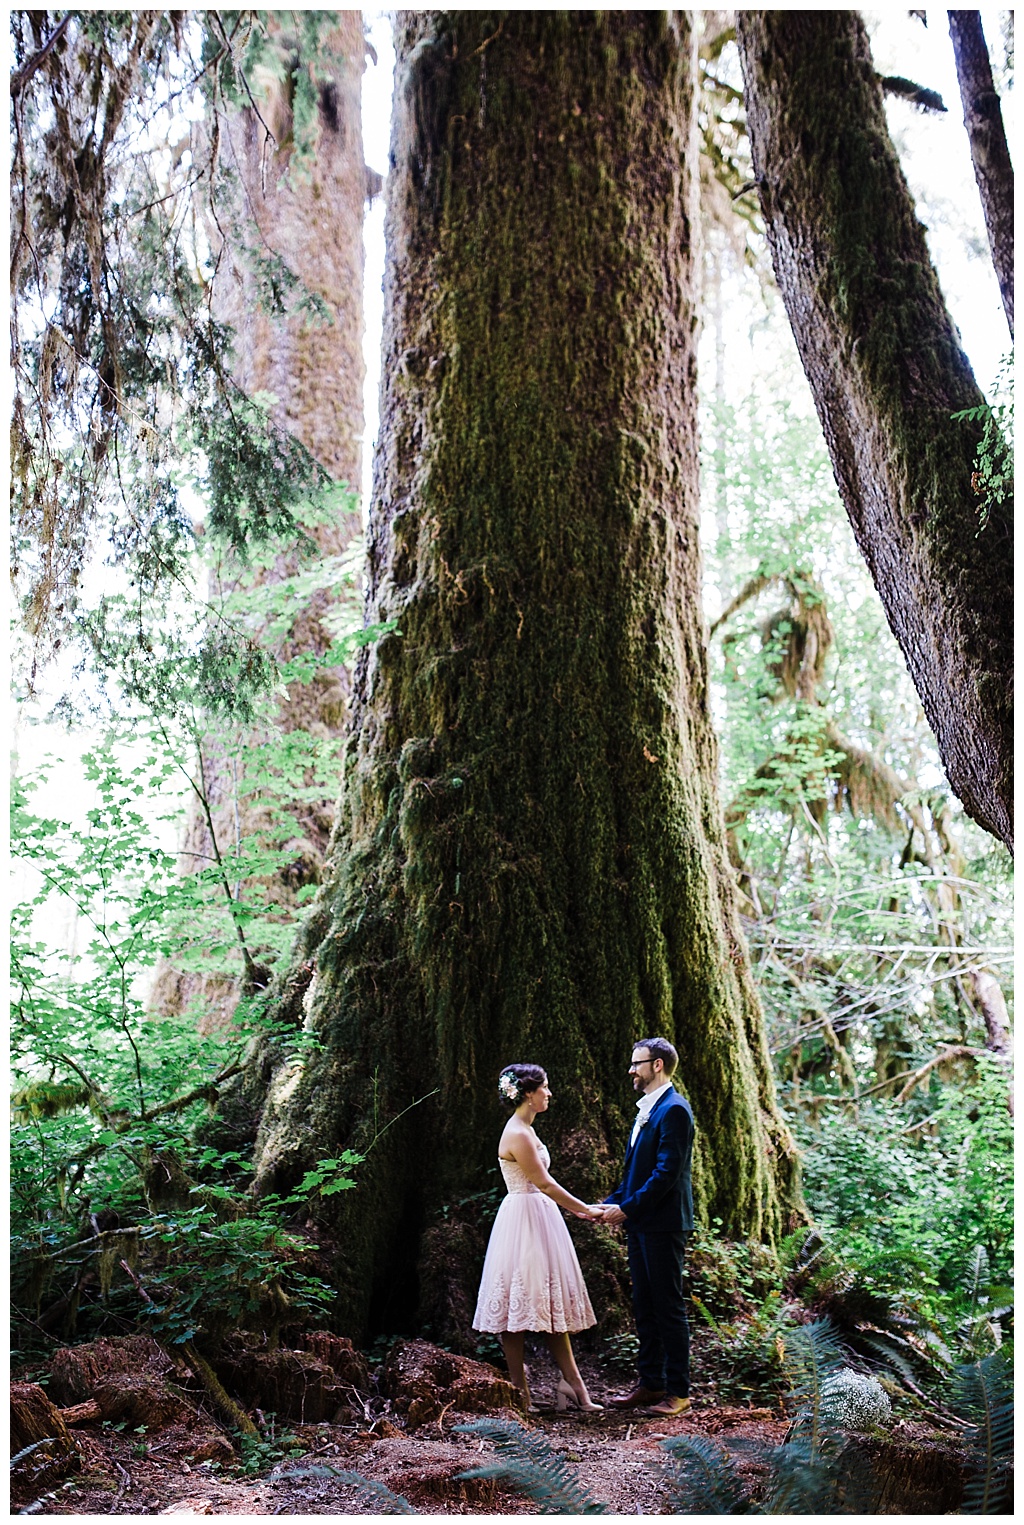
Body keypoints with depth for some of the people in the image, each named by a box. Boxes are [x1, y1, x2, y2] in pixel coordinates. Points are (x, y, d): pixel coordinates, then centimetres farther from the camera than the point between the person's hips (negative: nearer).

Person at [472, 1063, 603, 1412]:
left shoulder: (526, 1130, 13)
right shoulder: (517, 1135, -18)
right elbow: (544, 1183, -18)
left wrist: (576, 1209, 14)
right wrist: (584, 1209, -12)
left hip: (539, 1220, 10)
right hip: (523, 1222, -10)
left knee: (551, 1302, 10)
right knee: (521, 1304, -1)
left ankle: (572, 1384, 14)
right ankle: (520, 1392, 8)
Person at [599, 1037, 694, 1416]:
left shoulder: (673, 1110, -16)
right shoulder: (646, 1109, 15)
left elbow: (667, 1172, -21)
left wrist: (627, 1208, -19)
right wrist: (613, 1201, 7)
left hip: (663, 1225, -9)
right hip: (640, 1222, 9)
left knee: (668, 1307, 0)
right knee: (644, 1306, 14)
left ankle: (678, 1392, 10)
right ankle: (651, 1383, 24)